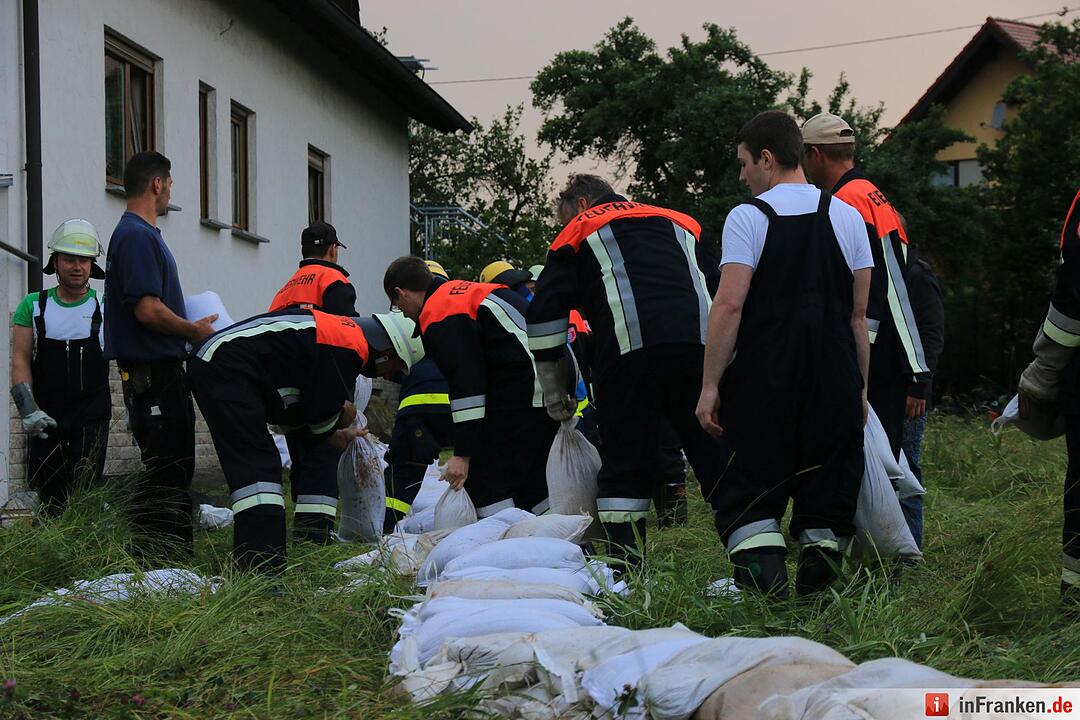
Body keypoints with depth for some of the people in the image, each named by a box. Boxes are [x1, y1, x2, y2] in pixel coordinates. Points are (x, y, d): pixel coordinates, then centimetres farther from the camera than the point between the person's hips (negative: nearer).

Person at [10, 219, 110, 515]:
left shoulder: (104, 307, 2)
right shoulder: (34, 305, 5)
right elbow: (20, 359, 0)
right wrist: (28, 409, -12)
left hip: (92, 416, -2)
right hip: (45, 416, 2)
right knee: (47, 489, 6)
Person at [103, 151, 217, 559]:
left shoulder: (144, 233, 18)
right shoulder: (137, 235, -15)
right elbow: (147, 310, -22)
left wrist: (189, 326, 16)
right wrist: (193, 330, -10)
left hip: (161, 368, 11)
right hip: (152, 370, -11)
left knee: (176, 466, 14)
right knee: (165, 469, -8)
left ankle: (180, 553, 20)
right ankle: (152, 556, -5)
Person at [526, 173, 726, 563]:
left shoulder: (579, 230, 21)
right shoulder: (679, 222, 33)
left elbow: (544, 311, 13)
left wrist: (554, 389, 17)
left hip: (629, 349, -3)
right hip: (699, 343, 3)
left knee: (625, 461, 4)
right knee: (717, 454, 7)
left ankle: (624, 563, 0)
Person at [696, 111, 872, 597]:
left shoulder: (748, 217, -4)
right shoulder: (847, 216, 10)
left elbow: (729, 305, -11)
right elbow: (859, 314, 9)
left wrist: (710, 385, -8)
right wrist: (860, 388, 14)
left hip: (763, 380, -4)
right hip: (835, 383, 4)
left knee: (749, 500, 2)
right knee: (827, 500, 11)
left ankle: (769, 596, -14)